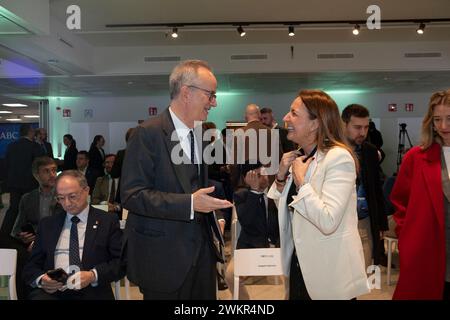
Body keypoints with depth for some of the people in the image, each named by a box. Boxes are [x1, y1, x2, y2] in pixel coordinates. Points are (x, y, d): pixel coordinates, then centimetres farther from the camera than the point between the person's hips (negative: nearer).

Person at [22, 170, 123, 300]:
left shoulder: (108, 221, 10)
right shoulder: (47, 224, 20)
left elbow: (121, 261, 3)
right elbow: (31, 266, 18)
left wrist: (93, 275, -14)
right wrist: (41, 279, -5)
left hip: (91, 291, -1)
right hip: (51, 291, 1)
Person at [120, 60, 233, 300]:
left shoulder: (199, 134, 9)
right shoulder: (148, 133, -14)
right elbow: (132, 195, -20)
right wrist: (189, 204, -27)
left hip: (201, 251, 7)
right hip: (164, 257, -7)